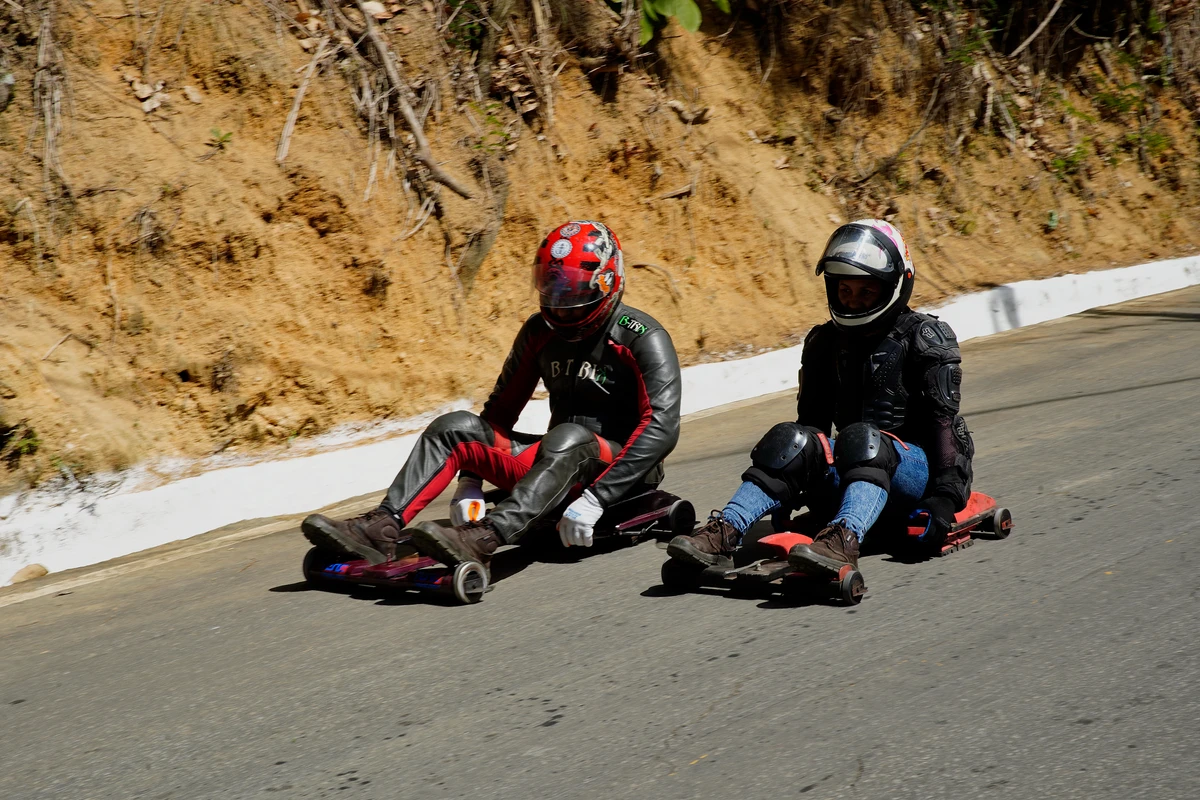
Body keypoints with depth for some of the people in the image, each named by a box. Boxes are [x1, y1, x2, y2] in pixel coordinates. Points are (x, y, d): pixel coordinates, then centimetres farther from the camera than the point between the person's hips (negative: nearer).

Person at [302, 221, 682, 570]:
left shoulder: (643, 339, -14)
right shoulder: (540, 332, 7)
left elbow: (661, 430, -24)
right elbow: (501, 409, 12)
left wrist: (595, 500, -32)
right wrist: (470, 482, -3)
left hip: (619, 470, -6)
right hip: (557, 461, 7)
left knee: (568, 438, -39)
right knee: (457, 426, -11)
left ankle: (482, 540, -57)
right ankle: (383, 527, -27)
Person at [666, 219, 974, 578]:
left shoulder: (925, 337, -4)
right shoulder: (824, 343, 11)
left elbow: (944, 418, -13)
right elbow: (812, 421, 16)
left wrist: (946, 493, -22)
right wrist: (782, 493, 10)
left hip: (920, 470, -5)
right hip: (852, 474, 5)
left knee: (862, 439, -35)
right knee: (791, 439, -21)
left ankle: (844, 542, -61)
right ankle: (724, 534, -38)